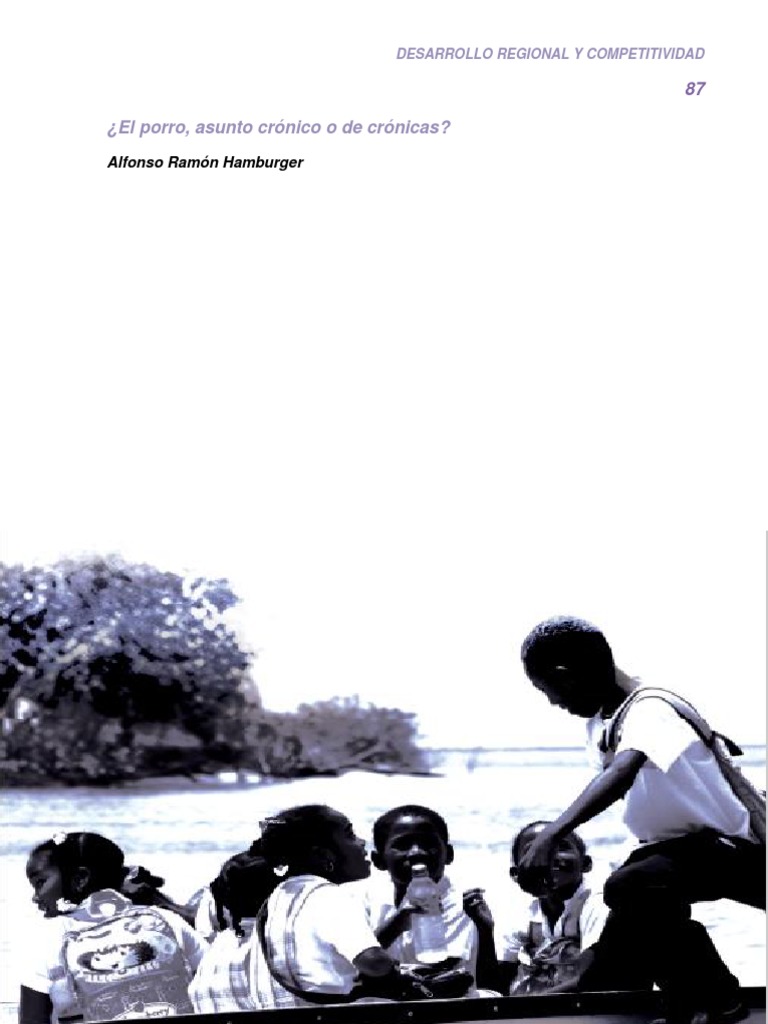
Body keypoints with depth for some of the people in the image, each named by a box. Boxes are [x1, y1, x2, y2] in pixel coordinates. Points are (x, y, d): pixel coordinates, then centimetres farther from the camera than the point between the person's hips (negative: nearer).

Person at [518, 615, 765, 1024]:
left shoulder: (648, 711, -26)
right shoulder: (599, 721, 2)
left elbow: (622, 772, -45)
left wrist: (553, 834, -55)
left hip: (731, 851, -9)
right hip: (673, 847, 10)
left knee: (629, 886, -36)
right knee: (604, 986, 4)